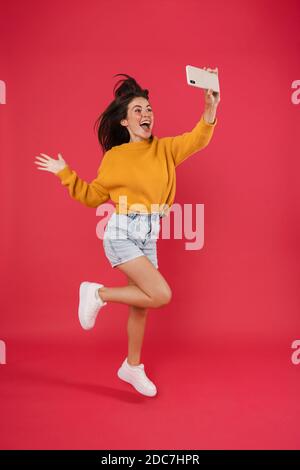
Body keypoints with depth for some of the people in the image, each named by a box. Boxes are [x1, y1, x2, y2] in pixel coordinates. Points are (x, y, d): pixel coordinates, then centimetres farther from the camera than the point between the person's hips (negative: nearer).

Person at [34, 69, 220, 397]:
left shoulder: (165, 149, 6)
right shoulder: (114, 157, 0)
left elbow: (197, 139, -11)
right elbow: (93, 196, 8)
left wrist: (210, 109, -28)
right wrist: (65, 174, 2)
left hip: (149, 238, 5)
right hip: (121, 234, -4)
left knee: (141, 303, 14)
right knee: (162, 295, -17)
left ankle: (132, 367, 33)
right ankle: (97, 294, 3)